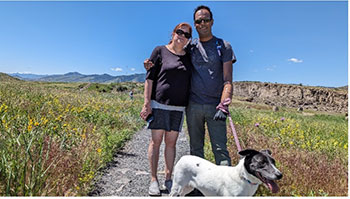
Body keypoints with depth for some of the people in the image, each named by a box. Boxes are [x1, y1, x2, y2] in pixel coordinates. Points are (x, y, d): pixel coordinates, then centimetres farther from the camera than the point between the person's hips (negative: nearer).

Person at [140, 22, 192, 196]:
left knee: (171, 142, 8)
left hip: (179, 107, 3)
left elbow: (190, 82, 15)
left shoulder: (189, 57, 11)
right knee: (156, 141, 2)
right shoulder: (160, 51, 1)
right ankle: (154, 180, 13)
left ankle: (168, 179, 19)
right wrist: (147, 102, -8)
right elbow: (149, 78, -2)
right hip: (159, 104, -3)